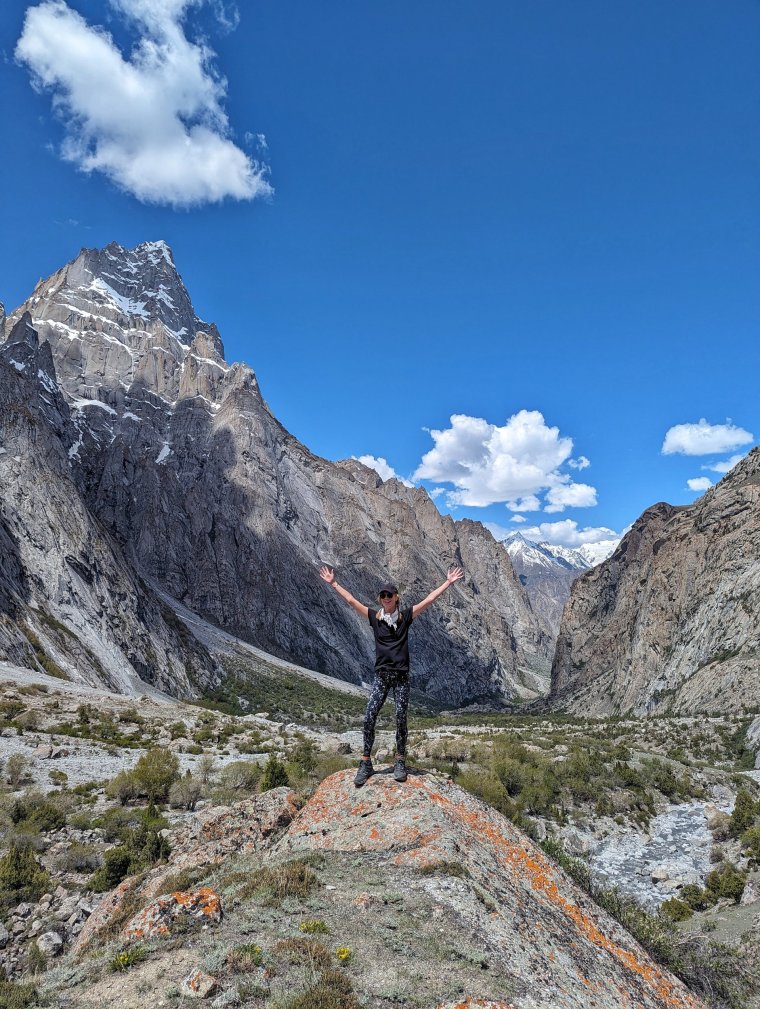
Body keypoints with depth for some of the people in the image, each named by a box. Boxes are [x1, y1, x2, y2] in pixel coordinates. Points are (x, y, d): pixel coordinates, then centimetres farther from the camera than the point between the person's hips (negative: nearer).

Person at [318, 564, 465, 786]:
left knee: (401, 718, 1)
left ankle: (400, 762, 15)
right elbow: (351, 600, 5)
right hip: (381, 674, 1)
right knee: (369, 718, -7)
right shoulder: (374, 616, 3)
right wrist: (333, 583, 6)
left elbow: (429, 600, 0)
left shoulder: (406, 616, 1)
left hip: (401, 675, -1)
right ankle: (366, 764, 2)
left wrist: (448, 582, -1)